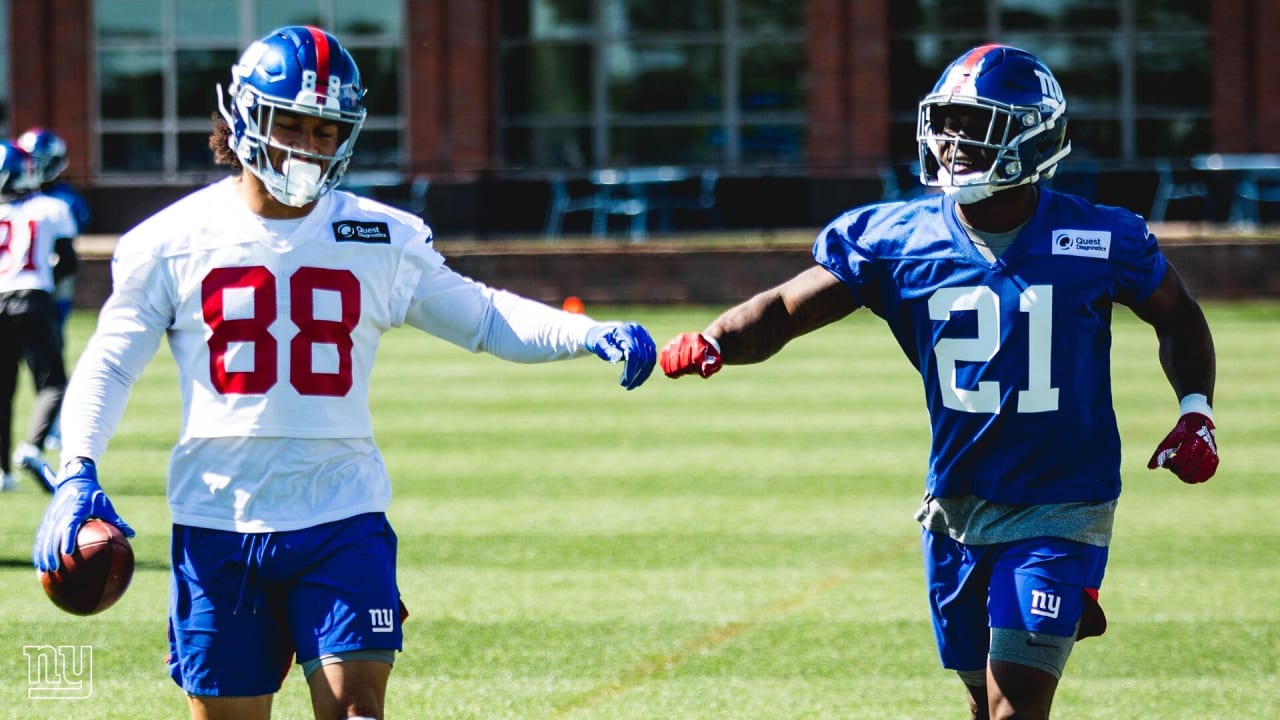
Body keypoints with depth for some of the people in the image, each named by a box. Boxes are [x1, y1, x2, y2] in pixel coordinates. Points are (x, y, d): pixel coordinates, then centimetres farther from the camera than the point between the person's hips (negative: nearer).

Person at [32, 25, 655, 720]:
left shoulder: (384, 239, 4)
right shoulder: (172, 240, 2)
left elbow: (482, 317, 11)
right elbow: (109, 362, 9)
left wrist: (587, 334, -4)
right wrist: (77, 469, -6)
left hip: (341, 517, 0)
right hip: (218, 524, 0)